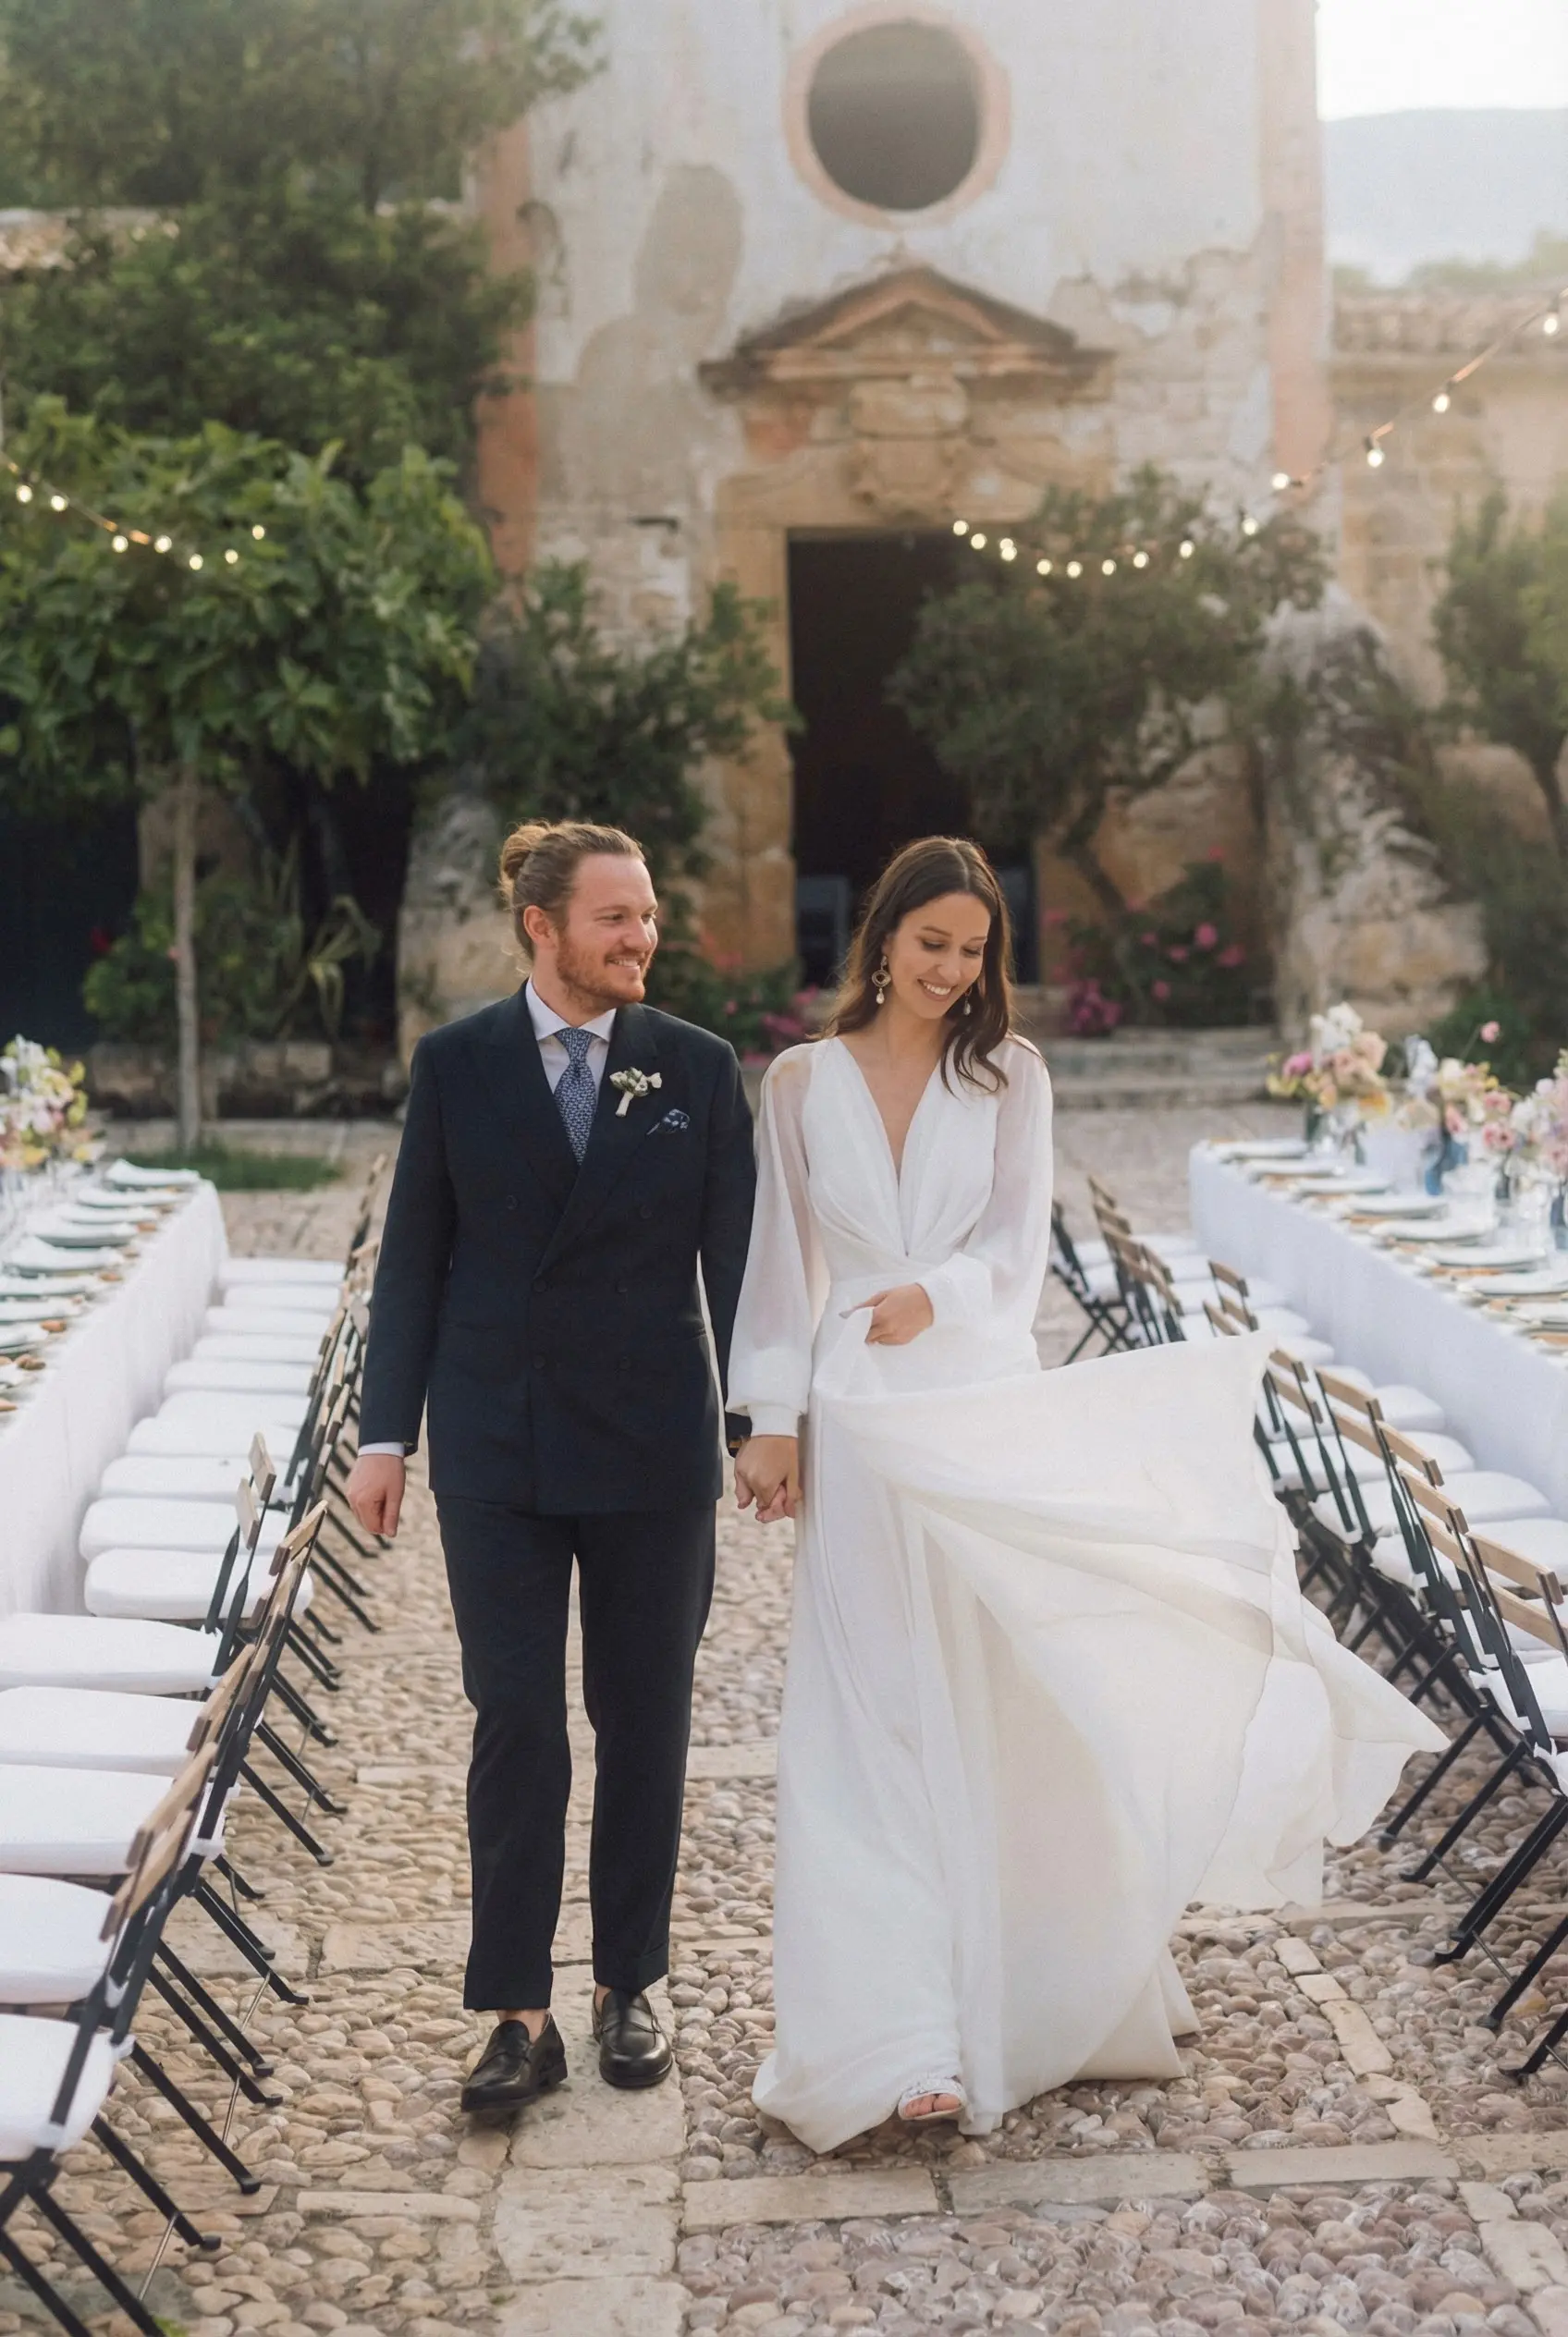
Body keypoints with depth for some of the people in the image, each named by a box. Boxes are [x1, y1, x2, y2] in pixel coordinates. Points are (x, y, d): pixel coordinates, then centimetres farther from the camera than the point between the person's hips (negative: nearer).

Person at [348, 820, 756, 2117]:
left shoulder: (701, 1069, 0)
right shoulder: (455, 1063, 1)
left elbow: (735, 1262, 2)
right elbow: (414, 1256, 3)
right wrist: (386, 1431, -1)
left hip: (654, 1449, 1)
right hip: (496, 1450, 0)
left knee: (646, 1722, 10)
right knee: (515, 1723, 1)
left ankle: (629, 1988, 24)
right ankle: (520, 2014, 9)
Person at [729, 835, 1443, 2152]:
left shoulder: (1008, 1075, 7)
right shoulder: (804, 1083, 7)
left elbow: (1020, 1245, 0)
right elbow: (782, 1261, 7)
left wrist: (938, 1294, -20)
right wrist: (772, 1422, 2)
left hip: (992, 1422, 0)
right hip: (860, 1428, 0)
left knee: (1015, 1706, 3)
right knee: (878, 1723, -2)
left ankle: (1034, 1987, 18)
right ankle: (901, 2033, -1)